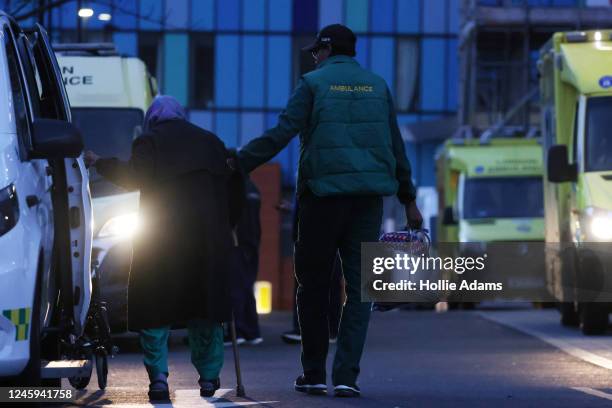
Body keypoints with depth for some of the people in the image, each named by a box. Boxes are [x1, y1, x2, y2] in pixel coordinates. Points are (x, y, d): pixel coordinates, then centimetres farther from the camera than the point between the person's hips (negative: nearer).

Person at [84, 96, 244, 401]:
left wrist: (100, 164, -1)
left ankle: (158, 377, -9)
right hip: (208, 236, 4)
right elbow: (232, 187, 14)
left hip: (162, 236, -4)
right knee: (205, 307, 12)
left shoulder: (149, 142, 3)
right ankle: (208, 377, 13)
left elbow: (134, 178, -11)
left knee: (154, 307, 1)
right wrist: (225, 226, 19)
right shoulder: (211, 142, 17)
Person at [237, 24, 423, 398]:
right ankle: (346, 376, -5)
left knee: (313, 286, 7)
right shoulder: (377, 86, 12)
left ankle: (314, 374, 8)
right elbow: (397, 148, 13)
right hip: (368, 198, 3)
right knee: (359, 287, 4)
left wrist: (239, 163, -6)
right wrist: (409, 200, 19)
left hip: (324, 195, -3)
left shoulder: (314, 83, 0)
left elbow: (281, 134, -10)